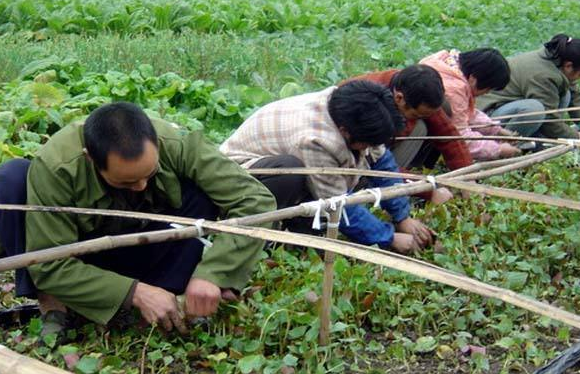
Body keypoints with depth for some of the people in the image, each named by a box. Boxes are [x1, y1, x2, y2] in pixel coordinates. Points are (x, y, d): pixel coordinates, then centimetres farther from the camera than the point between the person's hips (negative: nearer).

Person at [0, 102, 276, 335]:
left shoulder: (176, 145, -28)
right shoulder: (54, 167, -33)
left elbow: (255, 200, -28)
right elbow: (49, 266, -28)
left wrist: (211, 273, -38)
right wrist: (134, 292, -34)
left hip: (136, 255, 2)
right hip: (79, 258, -1)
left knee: (203, 192, -25)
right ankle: (52, 304, -16)